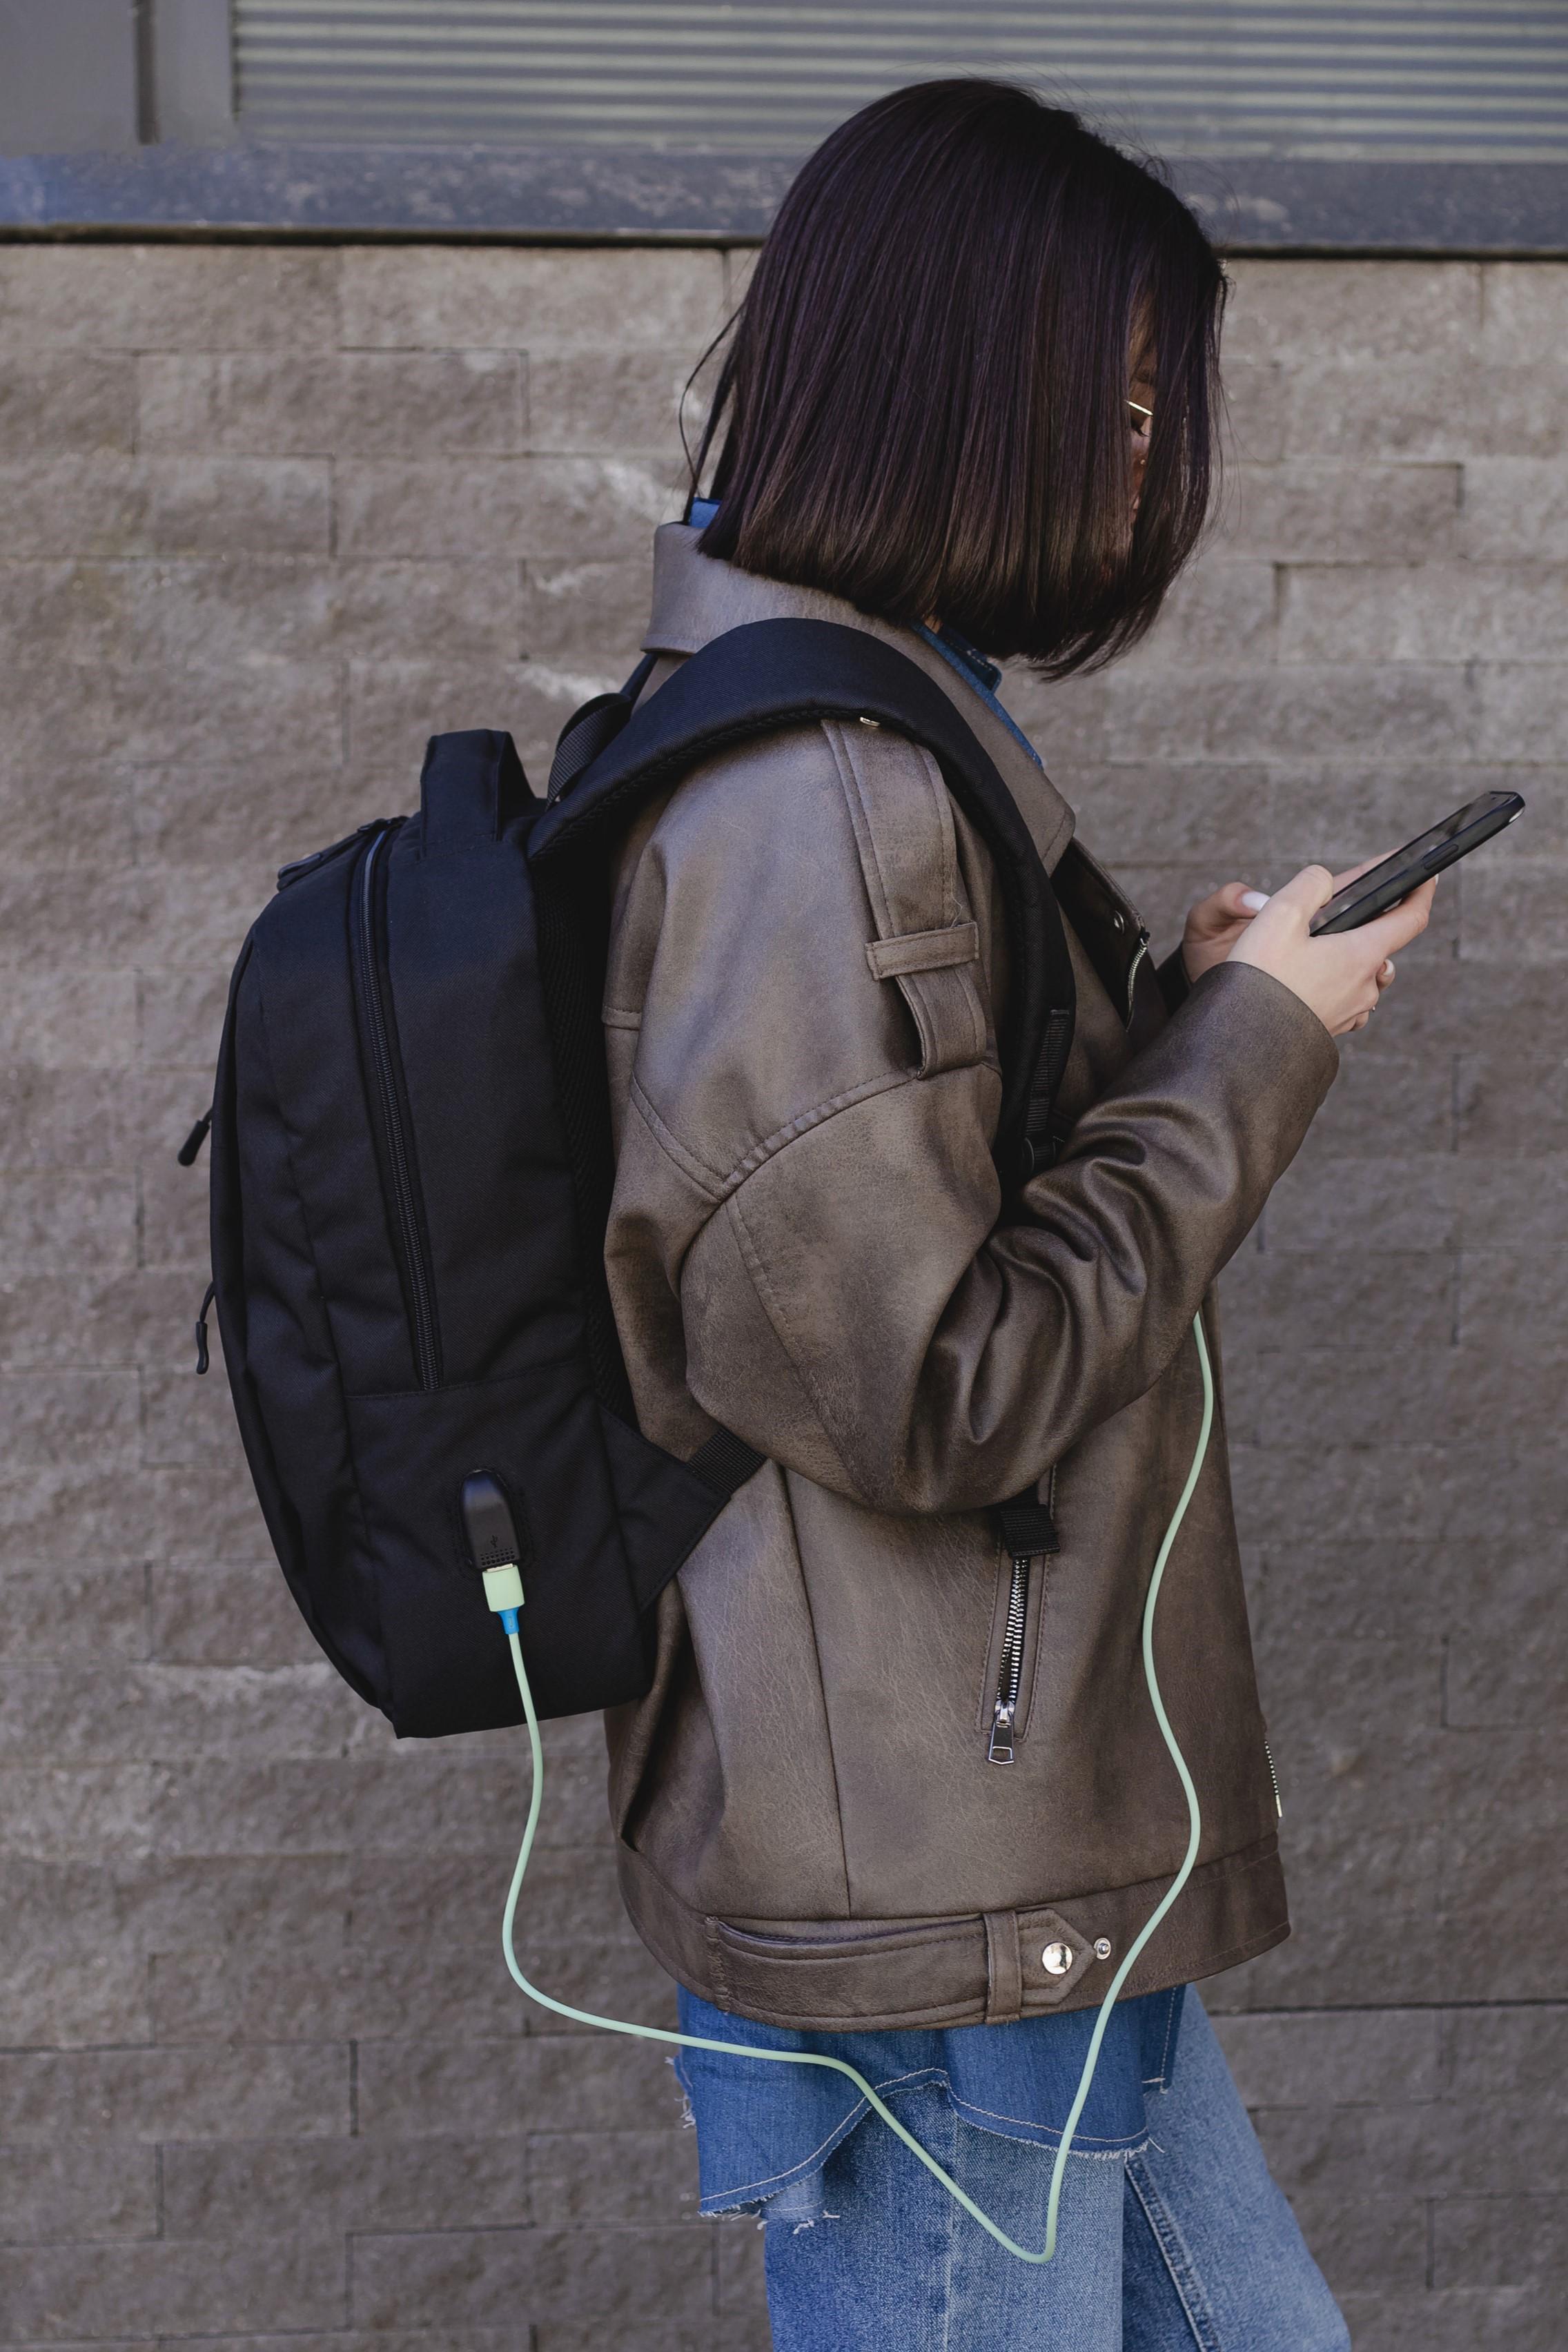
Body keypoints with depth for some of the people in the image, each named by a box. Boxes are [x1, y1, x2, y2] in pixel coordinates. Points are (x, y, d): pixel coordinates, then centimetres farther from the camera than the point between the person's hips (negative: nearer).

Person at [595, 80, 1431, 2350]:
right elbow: (934, 1389, -24)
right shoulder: (814, 800, -22)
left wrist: (1175, 1011, 6)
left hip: (1021, 1831, 10)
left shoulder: (868, 732, 11)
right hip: (930, 1890, -10)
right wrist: (1248, 1052, -14)